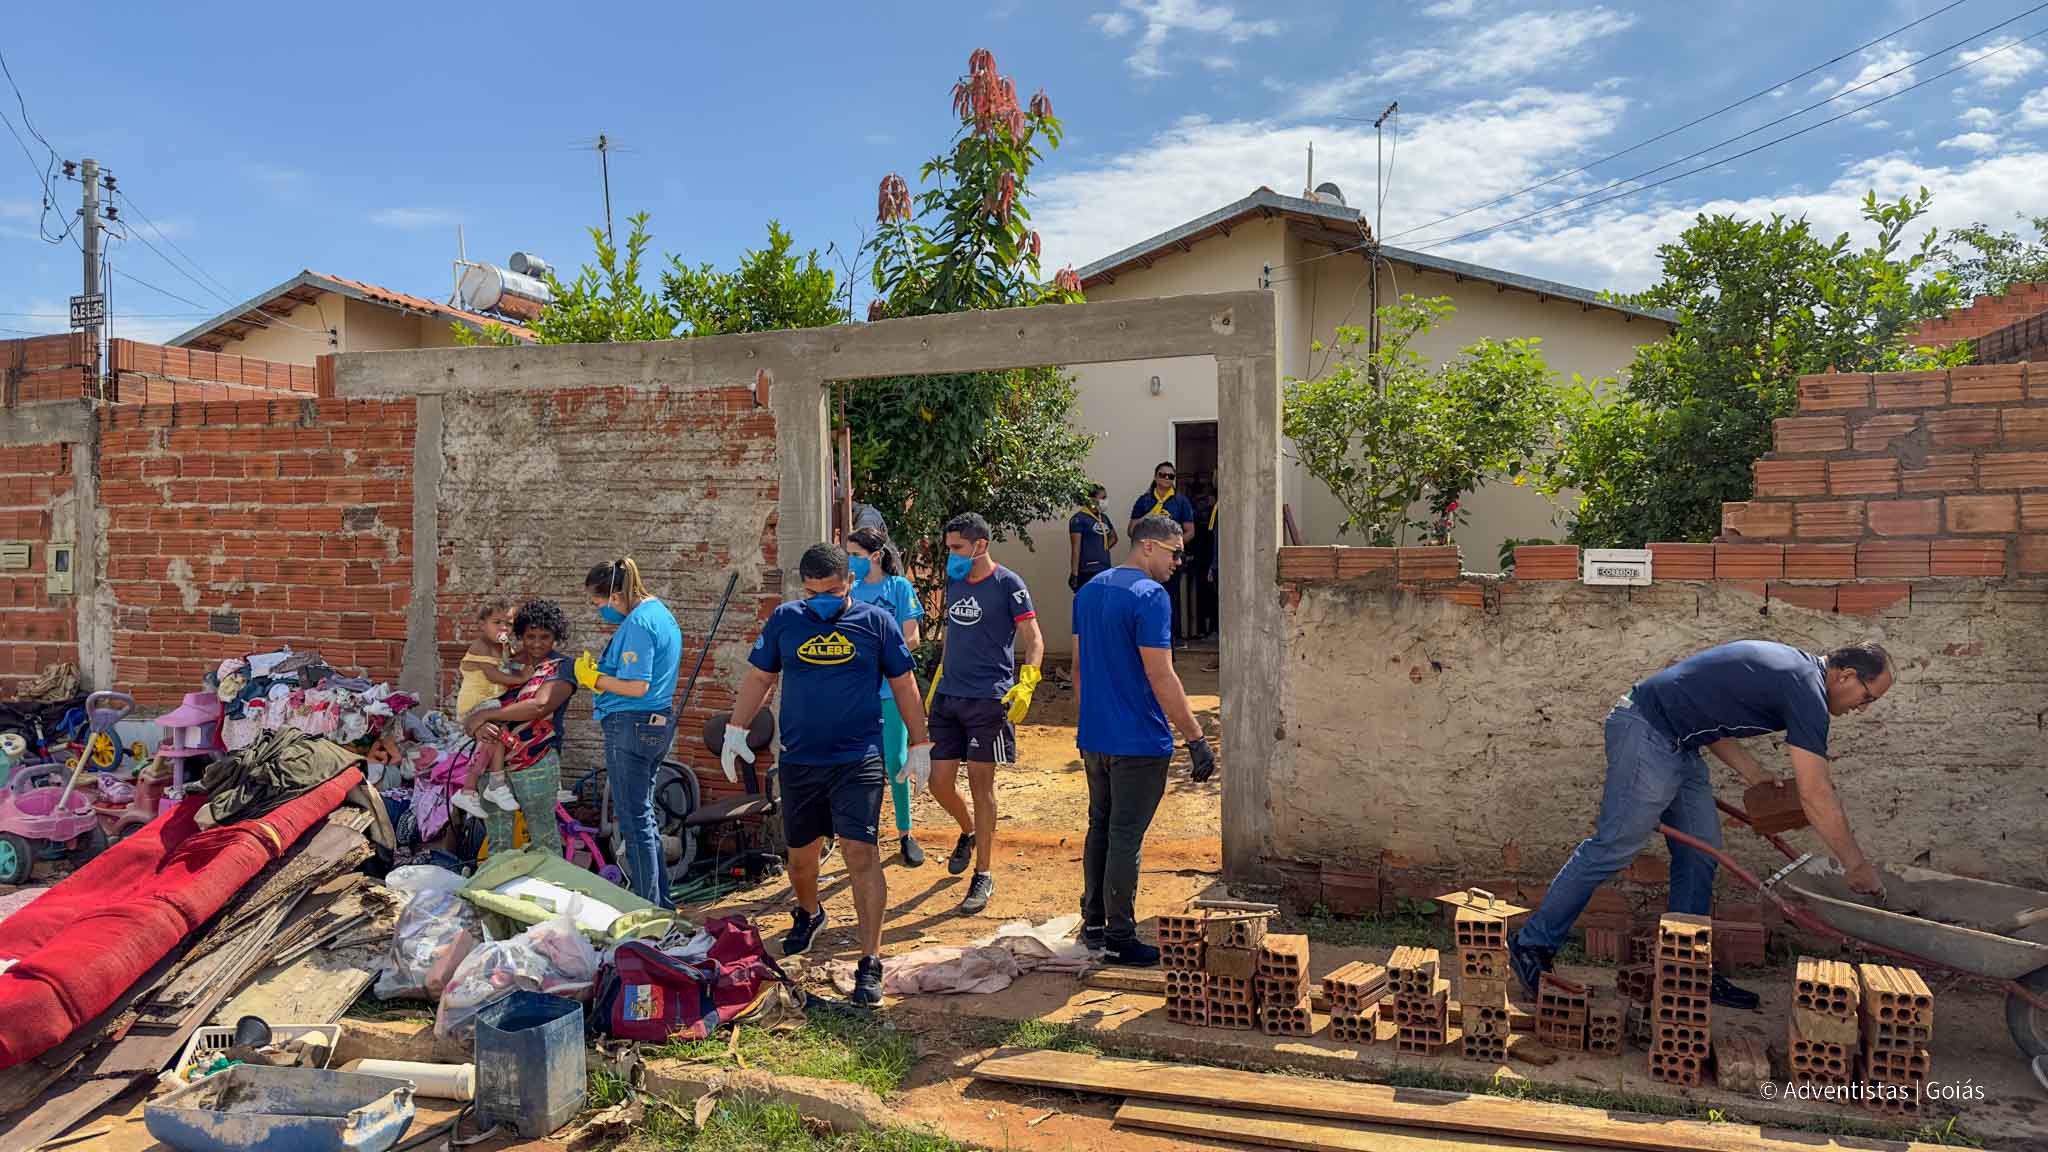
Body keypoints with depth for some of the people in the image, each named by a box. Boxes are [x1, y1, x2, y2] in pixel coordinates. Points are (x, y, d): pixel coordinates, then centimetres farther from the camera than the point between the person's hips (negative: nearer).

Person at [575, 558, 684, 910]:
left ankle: (648, 905, 5)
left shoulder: (637, 624, -18)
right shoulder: (661, 612, 13)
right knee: (644, 813, 18)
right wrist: (603, 675, 13)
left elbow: (638, 686, -23)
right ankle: (661, 900, 25)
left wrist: (594, 678, -10)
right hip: (658, 723, 10)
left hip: (630, 726, -10)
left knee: (634, 818, -2)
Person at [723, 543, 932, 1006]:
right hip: (799, 760, 3)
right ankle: (808, 913, 47)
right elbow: (758, 677, 12)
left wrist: (919, 746, 5)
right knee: (800, 854, 15)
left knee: (861, 852, -12)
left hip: (858, 759, -3)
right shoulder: (785, 620, 4)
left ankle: (869, 964, -6)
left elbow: (904, 685, 5)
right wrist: (735, 730, 5)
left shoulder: (876, 621, -2)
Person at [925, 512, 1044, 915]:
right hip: (948, 698, 6)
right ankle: (968, 831, 36)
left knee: (981, 785, -1)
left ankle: (983, 876, 10)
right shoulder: (953, 581, 13)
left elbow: (1034, 642, -8)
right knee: (939, 782, 5)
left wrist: (1024, 687, -22)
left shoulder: (1008, 584, -6)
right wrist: (934, 688, 21)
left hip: (988, 699, -6)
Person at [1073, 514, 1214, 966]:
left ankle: (1093, 925, 26)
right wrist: (1196, 738, -17)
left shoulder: (1088, 591, 10)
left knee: (1100, 828, 17)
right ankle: (1120, 939, 8)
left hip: (1094, 737, 8)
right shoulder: (1150, 596, -17)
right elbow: (1161, 677, -21)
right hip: (1138, 742, -8)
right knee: (1125, 838, -1)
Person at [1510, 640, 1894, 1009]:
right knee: (1613, 847, -9)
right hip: (1646, 734, -11)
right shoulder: (1805, 689, -14)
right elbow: (1816, 797, -14)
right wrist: (1857, 866, -5)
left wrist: (1762, 781, 14)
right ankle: (1532, 946, -4)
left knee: (1699, 854, 9)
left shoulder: (1788, 668, 15)